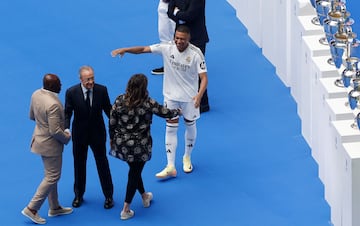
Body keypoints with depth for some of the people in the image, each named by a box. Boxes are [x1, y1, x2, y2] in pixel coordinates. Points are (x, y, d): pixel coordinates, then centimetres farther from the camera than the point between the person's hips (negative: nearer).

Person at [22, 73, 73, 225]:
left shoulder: (36, 94, -5)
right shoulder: (53, 105, -32)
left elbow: (32, 116, 10)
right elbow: (55, 131, -29)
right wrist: (67, 138, -11)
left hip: (40, 138, 9)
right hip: (50, 144, -9)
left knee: (51, 175, 21)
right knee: (52, 177, 3)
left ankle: (54, 208, 34)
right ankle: (31, 209, 6)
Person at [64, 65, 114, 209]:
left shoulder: (102, 90, -14)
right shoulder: (71, 92, -16)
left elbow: (108, 109, -3)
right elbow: (67, 113, -12)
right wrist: (65, 129, -28)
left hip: (97, 134, 0)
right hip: (79, 134, 0)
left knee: (102, 164, 11)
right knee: (79, 165, 16)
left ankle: (108, 196, 25)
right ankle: (78, 195, 34)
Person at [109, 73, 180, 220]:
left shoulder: (119, 101, -8)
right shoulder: (148, 103, -17)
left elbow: (111, 122, -1)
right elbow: (166, 113, -3)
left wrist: (112, 139, 15)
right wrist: (177, 112, 19)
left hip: (122, 144, 4)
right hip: (139, 146, -4)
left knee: (134, 170, 25)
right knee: (134, 173, 10)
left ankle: (144, 197, 47)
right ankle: (126, 210, 13)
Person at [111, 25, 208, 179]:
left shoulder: (196, 54, -21)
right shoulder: (167, 48, -14)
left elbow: (204, 77, -23)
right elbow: (144, 49, -12)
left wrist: (199, 95, -40)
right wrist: (125, 50, -27)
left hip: (189, 97, -2)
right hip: (171, 95, 2)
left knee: (190, 126, 15)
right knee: (171, 128, 0)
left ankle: (187, 157, 40)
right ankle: (170, 167, 1)